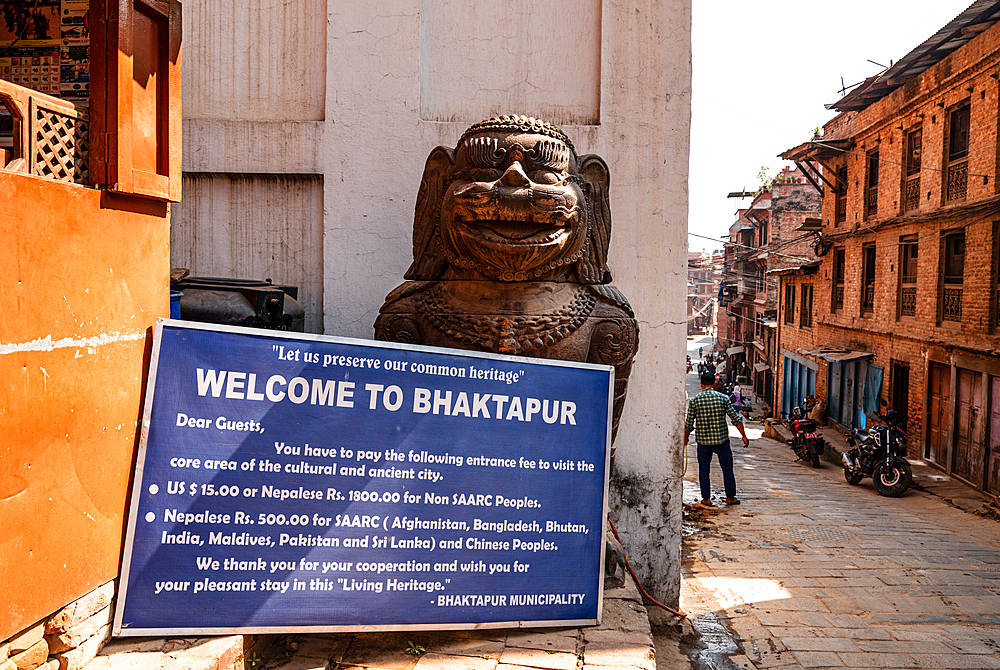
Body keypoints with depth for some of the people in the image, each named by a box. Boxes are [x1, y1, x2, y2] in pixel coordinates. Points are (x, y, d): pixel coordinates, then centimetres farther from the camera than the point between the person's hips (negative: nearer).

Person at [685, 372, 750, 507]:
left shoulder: (694, 400, -4)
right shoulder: (722, 398, -3)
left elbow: (689, 423, -2)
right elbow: (736, 418, -3)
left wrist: (685, 439, 13)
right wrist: (744, 436, 5)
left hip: (703, 441, 0)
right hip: (722, 440, 0)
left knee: (704, 470, 12)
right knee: (727, 469, 14)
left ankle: (706, 499, 14)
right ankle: (730, 497, 21)